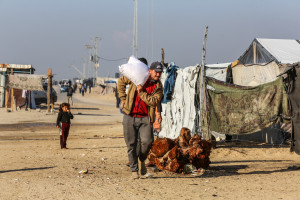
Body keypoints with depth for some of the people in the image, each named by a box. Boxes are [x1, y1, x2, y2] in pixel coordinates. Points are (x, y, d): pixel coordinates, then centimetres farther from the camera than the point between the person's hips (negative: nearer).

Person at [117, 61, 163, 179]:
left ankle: (142, 160, 16)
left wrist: (141, 92, -17)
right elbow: (121, 81, 13)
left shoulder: (158, 86, 1)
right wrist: (123, 98, 7)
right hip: (130, 116, 0)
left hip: (145, 118, 0)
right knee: (131, 144, 2)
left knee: (147, 141, -16)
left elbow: (153, 101, -13)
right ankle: (134, 170, 14)